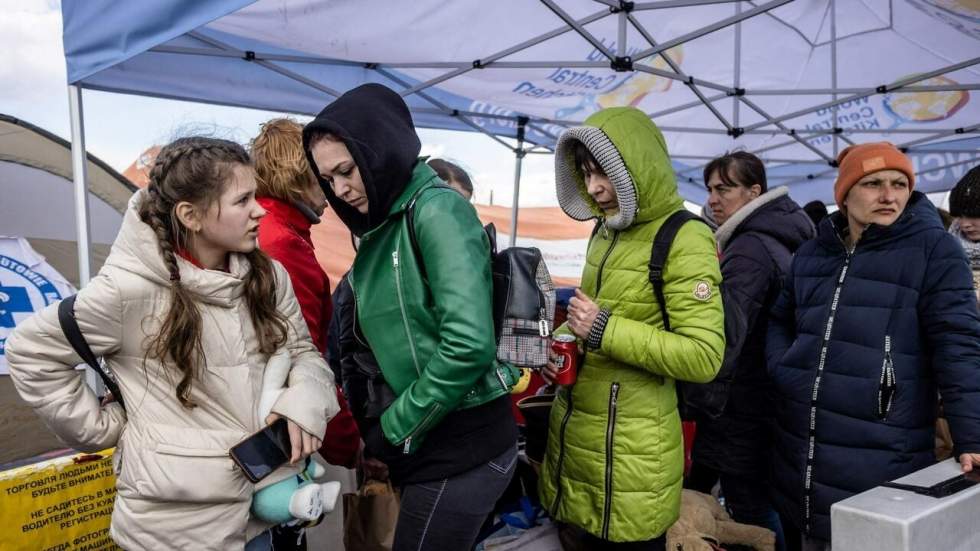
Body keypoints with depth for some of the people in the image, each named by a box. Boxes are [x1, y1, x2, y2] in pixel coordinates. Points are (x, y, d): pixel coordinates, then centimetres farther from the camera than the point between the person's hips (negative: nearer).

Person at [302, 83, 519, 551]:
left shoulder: (436, 210, -15)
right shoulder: (382, 228, 10)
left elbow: (469, 344, -26)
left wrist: (393, 430, -15)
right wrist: (382, 429, 6)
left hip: (463, 447, -8)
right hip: (428, 443, 8)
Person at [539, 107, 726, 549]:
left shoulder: (684, 241, -13)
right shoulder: (606, 232, 11)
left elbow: (704, 357, -20)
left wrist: (605, 330, -23)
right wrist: (561, 342, 2)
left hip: (631, 452, -7)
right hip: (570, 437, 8)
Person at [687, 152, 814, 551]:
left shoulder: (748, 249, -19)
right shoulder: (779, 240, 13)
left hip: (741, 409, -10)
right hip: (765, 401, 10)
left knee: (749, 513, 1)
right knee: (761, 506, 20)